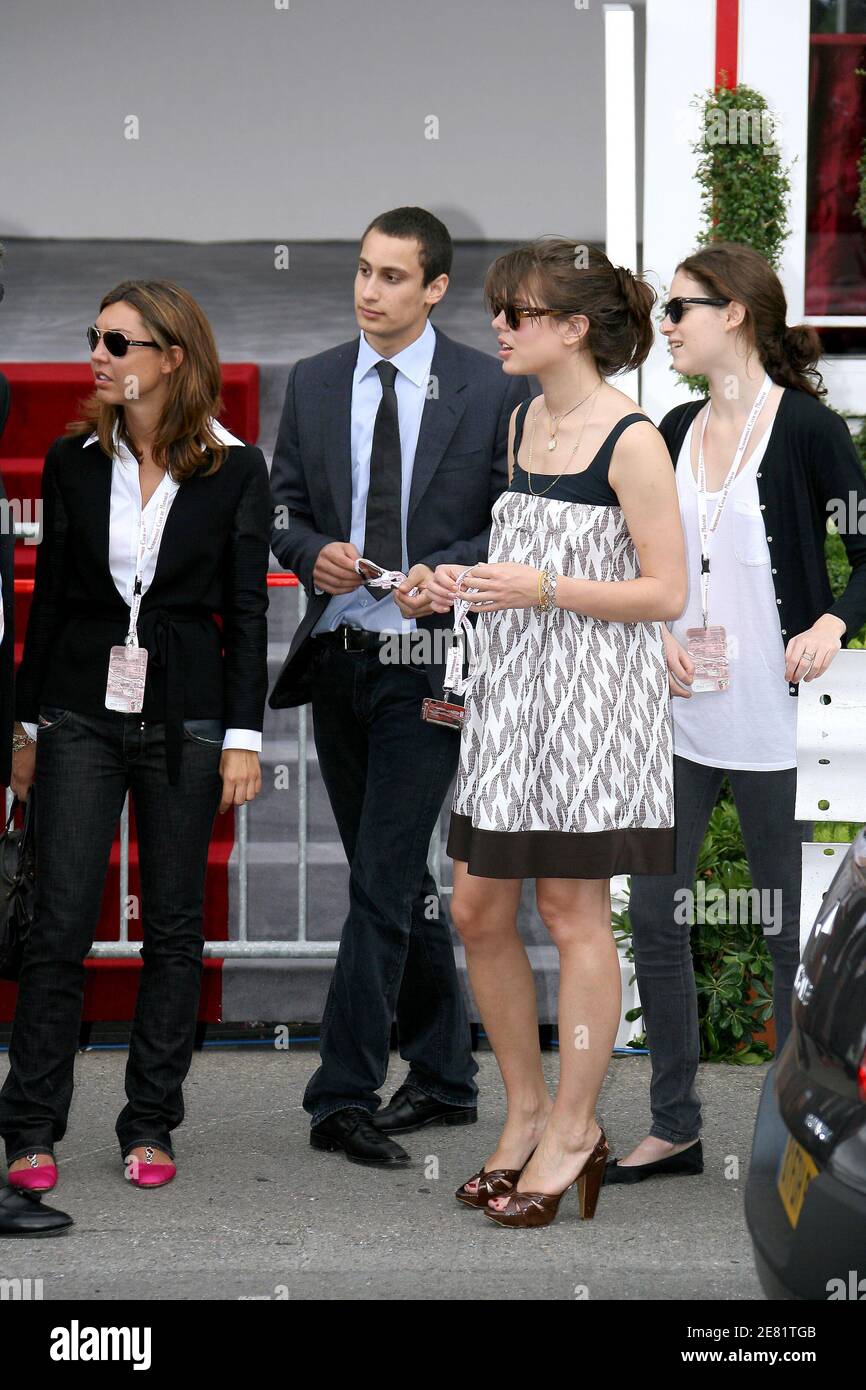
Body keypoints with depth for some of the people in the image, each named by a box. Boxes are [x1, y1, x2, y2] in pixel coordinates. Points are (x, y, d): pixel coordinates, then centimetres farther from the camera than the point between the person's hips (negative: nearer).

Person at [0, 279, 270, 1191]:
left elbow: (247, 611, 1)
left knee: (173, 927, 5)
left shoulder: (234, 471, 0)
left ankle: (150, 1126, 14)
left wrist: (243, 736, -4)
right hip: (81, 713, 1)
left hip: (183, 720, -1)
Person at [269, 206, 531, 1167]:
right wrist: (313, 553, -8)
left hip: (427, 662, -5)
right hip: (336, 652, 5)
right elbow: (283, 506, 13)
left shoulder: (491, 391, -3)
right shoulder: (314, 383, 9)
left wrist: (446, 573, -17)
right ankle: (444, 1077, 24)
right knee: (396, 876, 13)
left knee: (382, 880, -11)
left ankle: (344, 1097, -10)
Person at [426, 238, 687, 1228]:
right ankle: (526, 1112, 21)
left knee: (572, 908, 0)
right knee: (477, 908, 7)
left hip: (594, 695, -8)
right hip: (513, 688, 8)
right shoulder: (524, 421, 11)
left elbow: (665, 592, -14)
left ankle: (573, 1130, 11)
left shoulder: (630, 441, -13)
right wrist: (469, 584, 5)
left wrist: (542, 588, -21)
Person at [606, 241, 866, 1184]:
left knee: (789, 928, 4)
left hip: (774, 717, -6)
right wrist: (657, 633, -1)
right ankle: (675, 1125, 18)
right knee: (652, 913, 7)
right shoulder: (676, 431, 10)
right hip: (681, 713, 6)